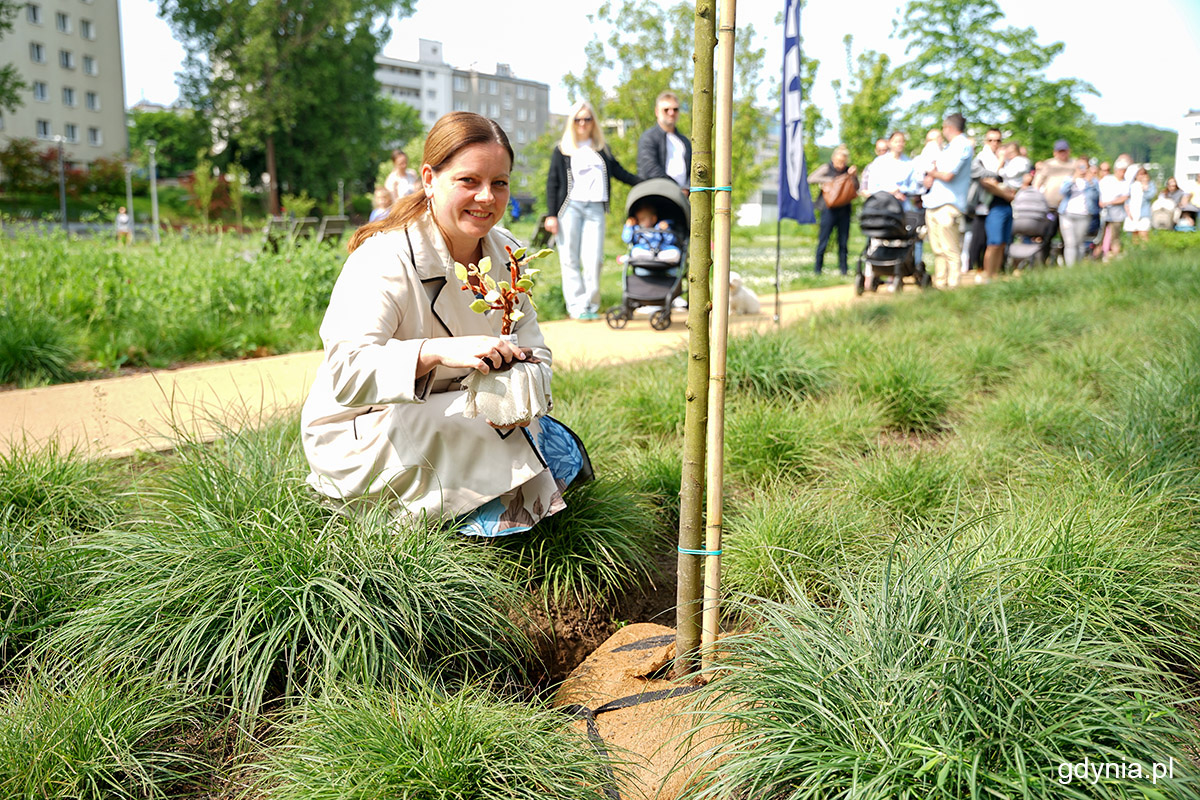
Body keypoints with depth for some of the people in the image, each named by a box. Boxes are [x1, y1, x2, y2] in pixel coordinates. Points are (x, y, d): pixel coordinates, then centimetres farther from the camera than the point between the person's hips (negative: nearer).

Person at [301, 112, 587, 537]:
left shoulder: (506, 254, -1)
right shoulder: (382, 261, -23)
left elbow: (531, 348, -2)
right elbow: (346, 374, -34)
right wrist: (438, 351, -51)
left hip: (455, 412, 7)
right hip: (363, 432, -7)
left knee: (563, 452, -7)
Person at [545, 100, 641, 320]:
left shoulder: (601, 149, 19)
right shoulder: (562, 150, 10)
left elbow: (619, 171, 21)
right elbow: (552, 183, 7)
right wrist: (551, 214, -1)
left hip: (595, 208, 2)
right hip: (569, 206, -1)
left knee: (593, 259, -8)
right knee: (570, 258, -4)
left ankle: (591, 305, 1)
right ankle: (577, 306, 0)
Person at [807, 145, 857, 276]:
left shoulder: (848, 170, 10)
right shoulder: (826, 168, 1)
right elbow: (811, 179, -9)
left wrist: (853, 175, -7)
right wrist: (827, 181, -15)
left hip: (844, 209, 3)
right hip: (829, 209, -3)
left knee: (843, 241, 5)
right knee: (824, 240, -2)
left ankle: (843, 268, 12)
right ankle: (818, 267, 9)